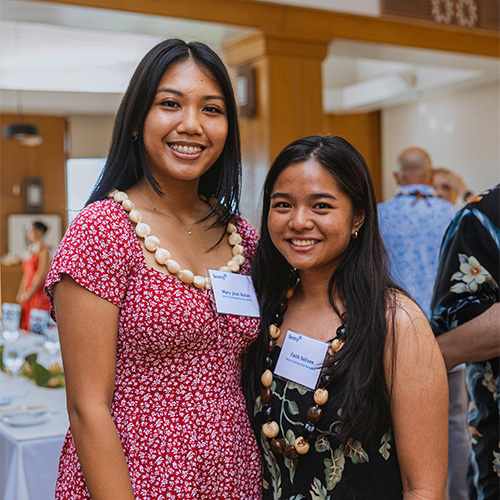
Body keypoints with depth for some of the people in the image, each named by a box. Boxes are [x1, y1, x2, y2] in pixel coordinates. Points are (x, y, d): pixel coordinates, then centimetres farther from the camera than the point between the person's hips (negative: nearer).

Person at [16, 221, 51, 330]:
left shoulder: (43, 250, -8)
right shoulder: (31, 249, 16)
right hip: (27, 295, 8)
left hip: (38, 292, -8)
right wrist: (20, 293, 13)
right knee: (25, 325, 6)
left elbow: (41, 274, -14)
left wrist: (29, 293, -15)